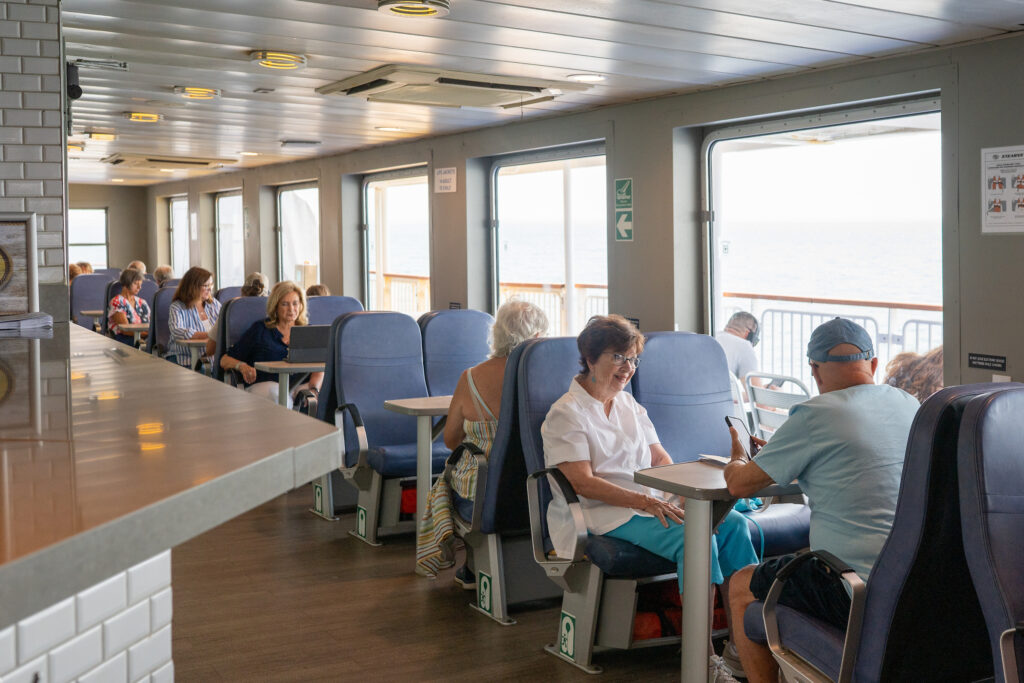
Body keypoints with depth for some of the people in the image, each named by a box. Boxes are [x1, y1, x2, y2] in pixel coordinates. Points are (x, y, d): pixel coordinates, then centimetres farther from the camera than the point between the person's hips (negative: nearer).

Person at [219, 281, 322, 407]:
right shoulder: (260, 329, 18)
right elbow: (225, 360, 17)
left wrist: (314, 388, -15)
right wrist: (242, 366, -8)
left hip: (300, 386, 1)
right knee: (277, 397, -39)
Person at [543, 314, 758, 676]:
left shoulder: (629, 404, 19)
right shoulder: (565, 413, -5)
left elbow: (661, 459, 16)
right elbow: (583, 483, -15)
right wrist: (646, 502, -23)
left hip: (652, 502, 8)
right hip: (606, 514, -7)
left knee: (732, 523, -16)